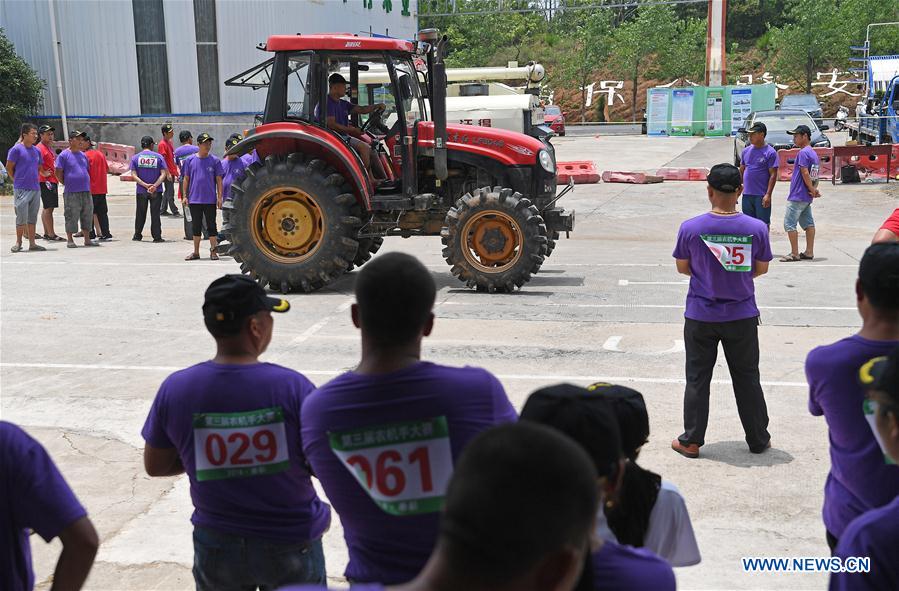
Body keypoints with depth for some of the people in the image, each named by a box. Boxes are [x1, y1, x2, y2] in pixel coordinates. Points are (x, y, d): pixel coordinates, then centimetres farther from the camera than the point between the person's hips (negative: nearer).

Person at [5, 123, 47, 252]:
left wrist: (34, 179, 13)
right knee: (22, 218, -4)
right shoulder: (16, 149, -7)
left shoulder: (37, 151, 11)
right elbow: (9, 168, -3)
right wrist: (17, 181, 2)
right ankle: (18, 243, 8)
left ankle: (32, 243, 13)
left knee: (32, 218, 8)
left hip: (35, 188, 6)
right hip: (21, 189, -6)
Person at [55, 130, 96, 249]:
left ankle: (87, 239, 16)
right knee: (71, 217, -3)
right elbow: (58, 173, -6)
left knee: (87, 216, 9)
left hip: (86, 191, 6)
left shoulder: (83, 155, 15)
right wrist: (66, 183, -4)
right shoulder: (64, 155, -5)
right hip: (71, 193, -6)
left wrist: (87, 184, 14)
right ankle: (70, 240, 5)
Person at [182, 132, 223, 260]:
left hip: (210, 200, -2)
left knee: (211, 226, 3)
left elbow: (219, 180, 1)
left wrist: (219, 197, -4)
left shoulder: (215, 160, 0)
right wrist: (185, 196, 3)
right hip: (194, 200, 2)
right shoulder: (190, 160, 4)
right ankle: (196, 252, 18)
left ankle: (213, 251, 10)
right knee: (196, 226, 10)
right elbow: (186, 179, 8)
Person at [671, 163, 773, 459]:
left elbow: (682, 267, -2)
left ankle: (691, 441, 16)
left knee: (697, 379, 11)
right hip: (742, 316, 1)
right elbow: (761, 269, 1)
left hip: (700, 316, -1)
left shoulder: (690, 228, -13)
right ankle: (758, 439, 25)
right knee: (747, 378, 15)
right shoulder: (757, 228, -11)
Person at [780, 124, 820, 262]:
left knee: (789, 223, -6)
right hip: (807, 197, 10)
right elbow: (815, 175, 16)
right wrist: (814, 189, 4)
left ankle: (794, 254, -5)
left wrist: (812, 190, -15)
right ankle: (809, 252, 14)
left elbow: (805, 173, -20)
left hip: (797, 196, -10)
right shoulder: (814, 153, 16)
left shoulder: (803, 152, -14)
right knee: (808, 223, 11)